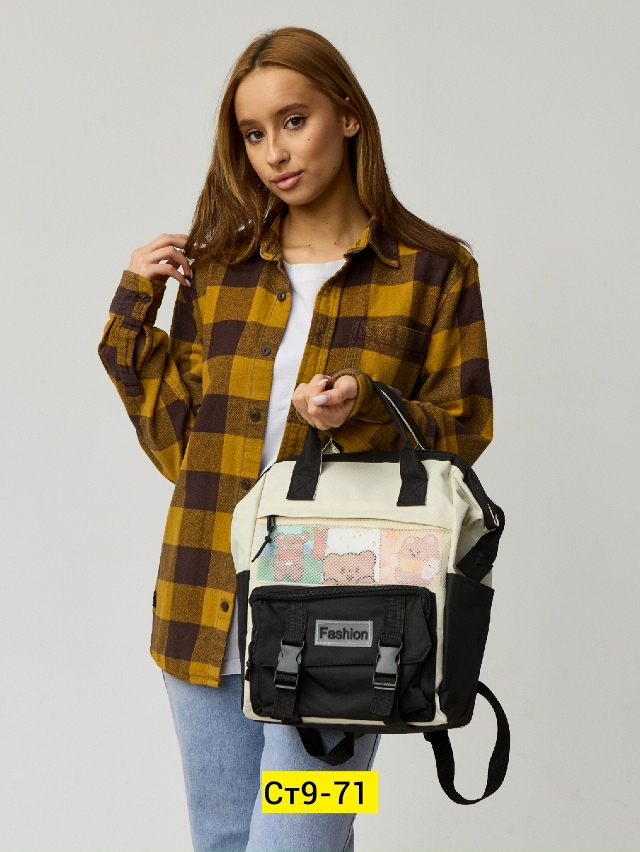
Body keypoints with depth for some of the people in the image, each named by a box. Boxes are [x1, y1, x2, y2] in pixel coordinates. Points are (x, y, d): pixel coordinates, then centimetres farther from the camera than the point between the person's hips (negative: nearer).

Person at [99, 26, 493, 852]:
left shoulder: (433, 271, 1)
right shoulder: (214, 267, 9)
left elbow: (462, 435, 1)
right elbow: (176, 443, 9)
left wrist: (366, 417, -17)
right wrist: (133, 313, 0)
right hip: (207, 617, 4)